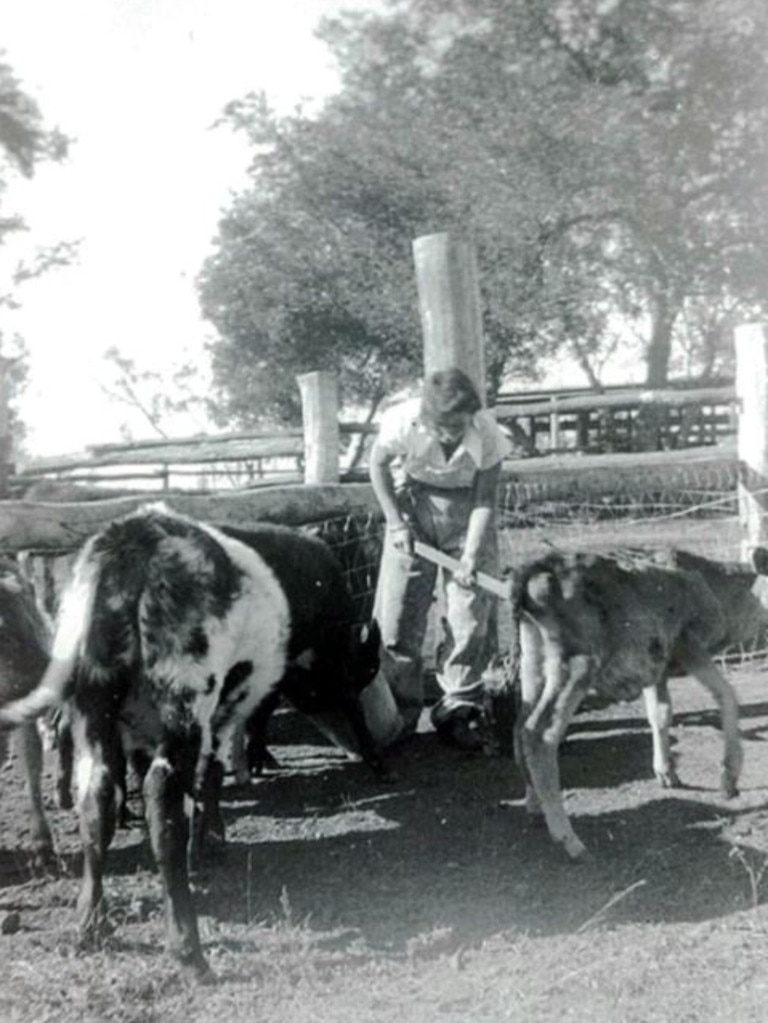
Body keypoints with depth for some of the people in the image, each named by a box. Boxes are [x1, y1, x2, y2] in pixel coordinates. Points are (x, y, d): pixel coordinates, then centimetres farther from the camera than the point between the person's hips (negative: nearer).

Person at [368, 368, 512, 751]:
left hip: (465, 505, 0)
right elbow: (378, 464, -8)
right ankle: (398, 710, 12)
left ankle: (459, 708, 12)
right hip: (413, 499, 0)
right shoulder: (403, 422, -29)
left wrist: (471, 556, -27)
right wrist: (395, 521, -11)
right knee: (397, 608, -2)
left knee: (471, 610, -3)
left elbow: (485, 500, -17)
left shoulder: (488, 434, -28)